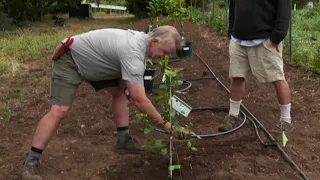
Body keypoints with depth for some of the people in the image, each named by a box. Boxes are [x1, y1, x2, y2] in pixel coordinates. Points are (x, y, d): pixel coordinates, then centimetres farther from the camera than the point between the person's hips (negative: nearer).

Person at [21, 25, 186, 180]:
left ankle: (123, 140, 11)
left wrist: (125, 87, -7)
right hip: (70, 60, -10)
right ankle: (31, 162, -11)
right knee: (59, 110, -20)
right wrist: (165, 125, -29)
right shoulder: (134, 53, -34)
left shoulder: (141, 39, -4)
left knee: (120, 92, 7)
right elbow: (139, 100, -37)